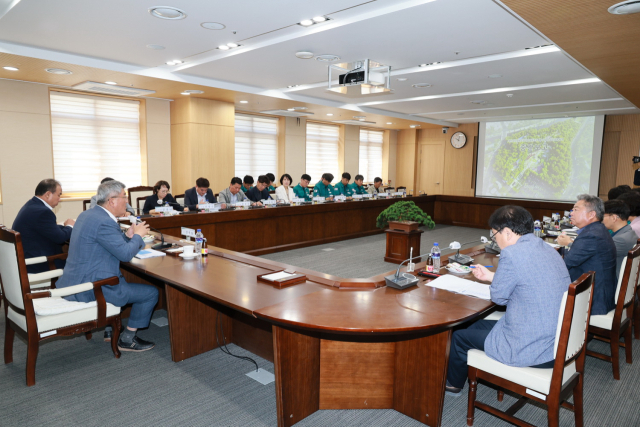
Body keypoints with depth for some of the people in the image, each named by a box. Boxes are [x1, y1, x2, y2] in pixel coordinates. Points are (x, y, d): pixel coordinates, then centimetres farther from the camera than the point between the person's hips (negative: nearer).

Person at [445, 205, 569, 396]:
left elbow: (498, 297, -13)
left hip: (530, 350, -9)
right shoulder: (548, 249, 5)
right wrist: (490, 276, 21)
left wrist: (493, 280, 7)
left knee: (459, 337, 9)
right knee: (478, 325, 24)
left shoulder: (512, 253, -24)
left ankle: (453, 384, 38)